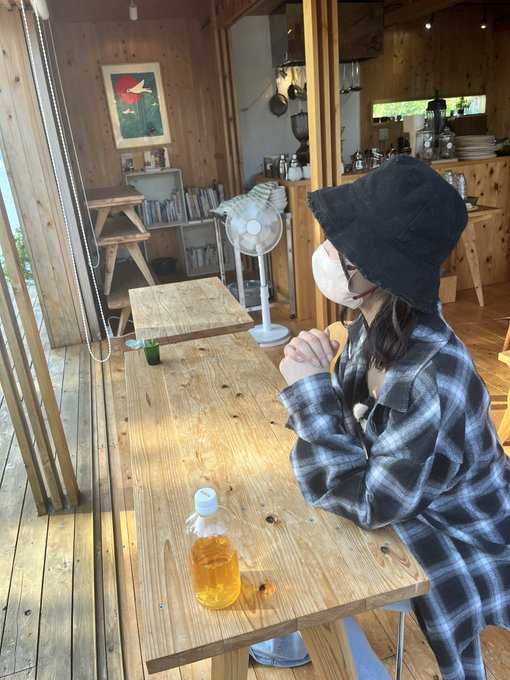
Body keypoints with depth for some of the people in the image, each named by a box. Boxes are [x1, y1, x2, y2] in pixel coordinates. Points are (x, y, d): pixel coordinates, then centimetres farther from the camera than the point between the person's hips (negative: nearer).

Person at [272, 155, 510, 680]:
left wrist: (312, 391, -33)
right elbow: (349, 424, -3)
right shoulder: (373, 327, -13)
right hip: (401, 505, 7)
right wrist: (311, 379, -23)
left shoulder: (432, 380, -38)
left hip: (459, 542, -6)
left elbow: (369, 505, -29)